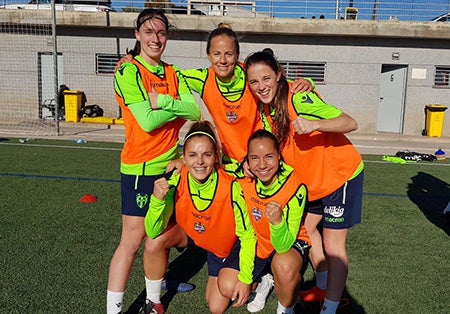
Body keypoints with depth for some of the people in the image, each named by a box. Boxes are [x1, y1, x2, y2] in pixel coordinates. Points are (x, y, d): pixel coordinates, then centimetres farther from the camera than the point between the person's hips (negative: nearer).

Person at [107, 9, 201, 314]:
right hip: (140, 167, -6)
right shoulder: (128, 73, -9)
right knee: (133, 240, -4)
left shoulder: (173, 74, 9)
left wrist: (162, 101, -17)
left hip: (170, 163, 7)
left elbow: (195, 112, -4)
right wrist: (179, 106, -7)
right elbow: (148, 122, -20)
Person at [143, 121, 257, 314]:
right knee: (155, 243, -27)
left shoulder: (230, 187, -35)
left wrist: (245, 278, -18)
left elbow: (247, 235, -21)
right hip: (188, 232, 2)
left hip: (225, 243, -1)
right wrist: (157, 200, -43)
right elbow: (153, 232, -25)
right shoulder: (177, 181, -28)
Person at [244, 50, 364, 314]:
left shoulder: (299, 99, -27)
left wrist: (314, 124, -49)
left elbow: (350, 123, -32)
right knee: (306, 228, 21)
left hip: (341, 174, -9)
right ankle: (324, 288, 41)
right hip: (313, 180, 9)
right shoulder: (266, 110, -3)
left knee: (333, 245, -5)